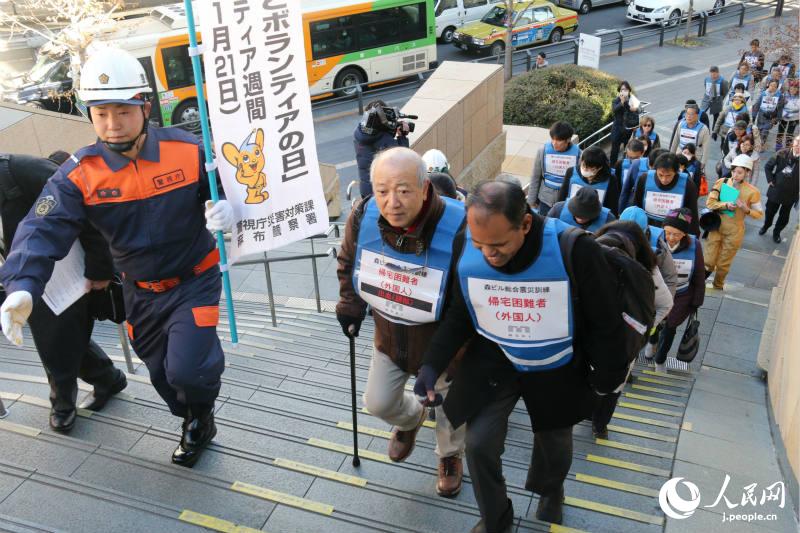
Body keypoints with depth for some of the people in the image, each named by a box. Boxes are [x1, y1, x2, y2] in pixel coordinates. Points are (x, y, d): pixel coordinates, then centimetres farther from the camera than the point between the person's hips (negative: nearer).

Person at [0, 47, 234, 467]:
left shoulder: (188, 150, -16)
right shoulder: (79, 174, -13)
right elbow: (43, 229, -21)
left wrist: (229, 208, -28)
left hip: (194, 281, -3)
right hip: (141, 292, 3)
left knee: (188, 371, -15)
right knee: (163, 377, 17)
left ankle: (200, 417, 23)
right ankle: (194, 424, 50)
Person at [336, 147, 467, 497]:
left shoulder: (458, 228, -37)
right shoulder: (363, 217, -23)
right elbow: (348, 264, 1)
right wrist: (350, 307, 6)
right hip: (389, 335, 4)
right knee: (378, 403, 19)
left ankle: (450, 456, 54)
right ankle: (410, 420, 56)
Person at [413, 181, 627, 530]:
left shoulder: (575, 250, -32)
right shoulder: (465, 249, -22)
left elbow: (604, 320, -15)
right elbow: (458, 314, -6)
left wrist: (608, 374, -3)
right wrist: (432, 364, -19)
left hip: (557, 368, -1)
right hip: (493, 361, 1)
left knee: (554, 442, 20)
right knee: (479, 443, -4)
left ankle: (551, 493, 58)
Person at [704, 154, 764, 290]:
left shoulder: (752, 192, -11)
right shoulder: (722, 182, -6)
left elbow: (760, 214, -3)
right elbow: (710, 202, -9)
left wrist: (746, 209, -21)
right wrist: (725, 205, -24)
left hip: (734, 232, -1)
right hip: (716, 226, 1)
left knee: (723, 263, 13)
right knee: (708, 262, 1)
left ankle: (718, 286, 39)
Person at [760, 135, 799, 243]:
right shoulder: (782, 154, -14)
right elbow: (768, 166, -1)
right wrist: (770, 180, -5)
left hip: (790, 194, -1)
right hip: (775, 191, 1)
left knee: (784, 217, 15)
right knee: (770, 211, 21)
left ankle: (776, 232, 37)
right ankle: (765, 226, 48)